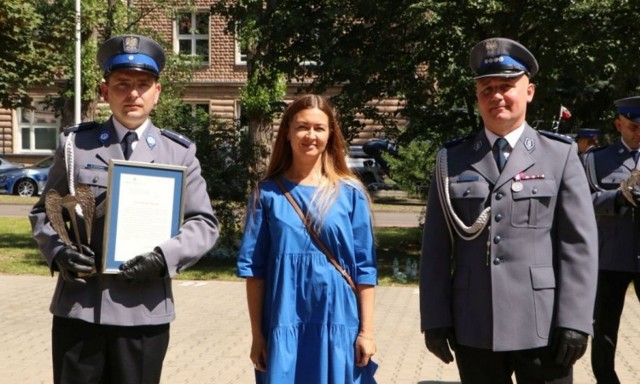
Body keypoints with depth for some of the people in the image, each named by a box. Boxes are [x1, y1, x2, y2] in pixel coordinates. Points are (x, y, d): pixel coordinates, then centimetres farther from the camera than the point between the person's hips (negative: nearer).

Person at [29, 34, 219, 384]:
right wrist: (58, 253, -8)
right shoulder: (75, 144, 7)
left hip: (144, 311, 0)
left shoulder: (179, 152, 6)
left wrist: (165, 256, -14)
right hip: (77, 308, 0)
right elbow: (44, 211, 12)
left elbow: (204, 223, 4)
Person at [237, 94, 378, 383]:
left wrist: (366, 330, -1)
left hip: (338, 325, 0)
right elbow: (254, 267, 2)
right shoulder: (268, 193, 2)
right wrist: (256, 333, 0)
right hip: (284, 327, 0)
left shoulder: (350, 193, 2)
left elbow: (364, 267, 2)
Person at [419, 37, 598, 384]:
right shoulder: (452, 159, 6)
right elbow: (436, 247, 4)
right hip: (472, 329, 1)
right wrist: (436, 318, -1)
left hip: (542, 326, -1)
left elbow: (578, 245, -2)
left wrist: (574, 321, -9)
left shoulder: (560, 155, 4)